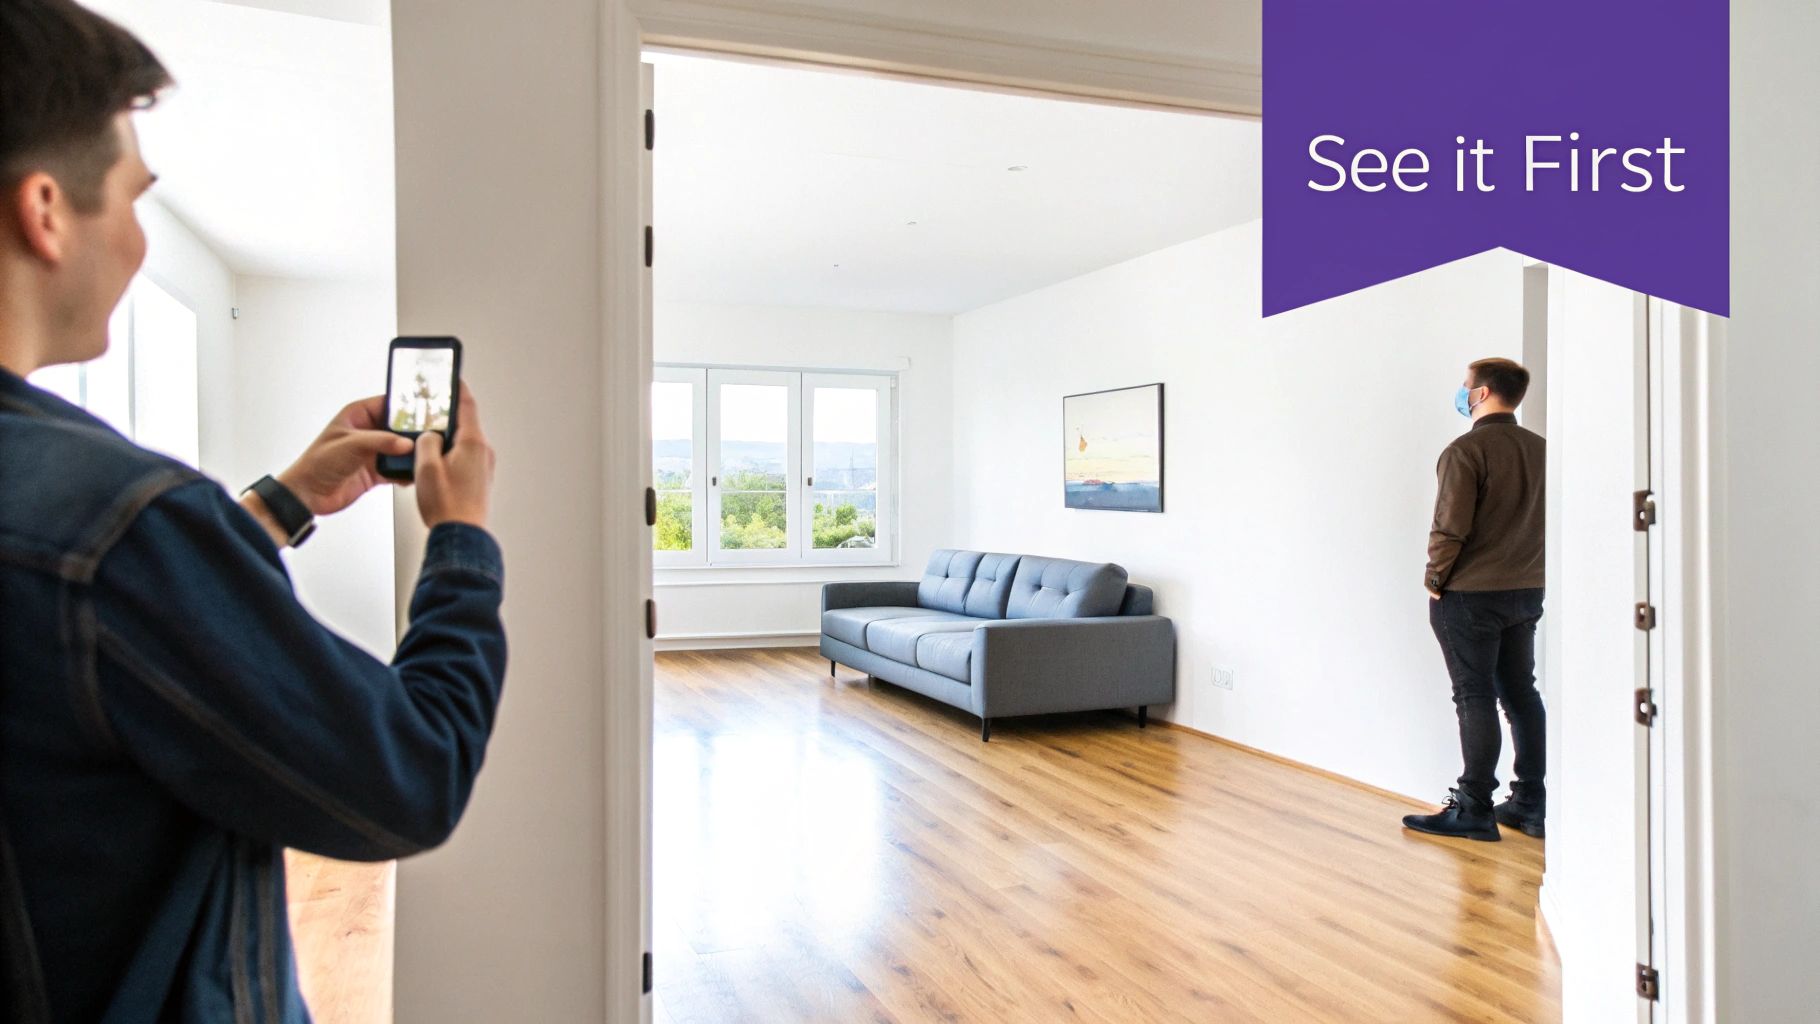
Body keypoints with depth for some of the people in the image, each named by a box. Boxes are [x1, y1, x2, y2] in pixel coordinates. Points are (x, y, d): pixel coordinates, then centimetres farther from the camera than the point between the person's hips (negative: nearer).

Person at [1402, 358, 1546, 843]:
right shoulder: (1539, 448, 7)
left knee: (1475, 698, -2)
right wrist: (1525, 572, 17)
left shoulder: (1466, 450, -15)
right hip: (1525, 593, 7)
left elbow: (1450, 528, -19)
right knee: (1521, 694, 13)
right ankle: (1530, 805, 19)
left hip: (1469, 595, -7)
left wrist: (1435, 581, -6)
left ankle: (1474, 810, 4)